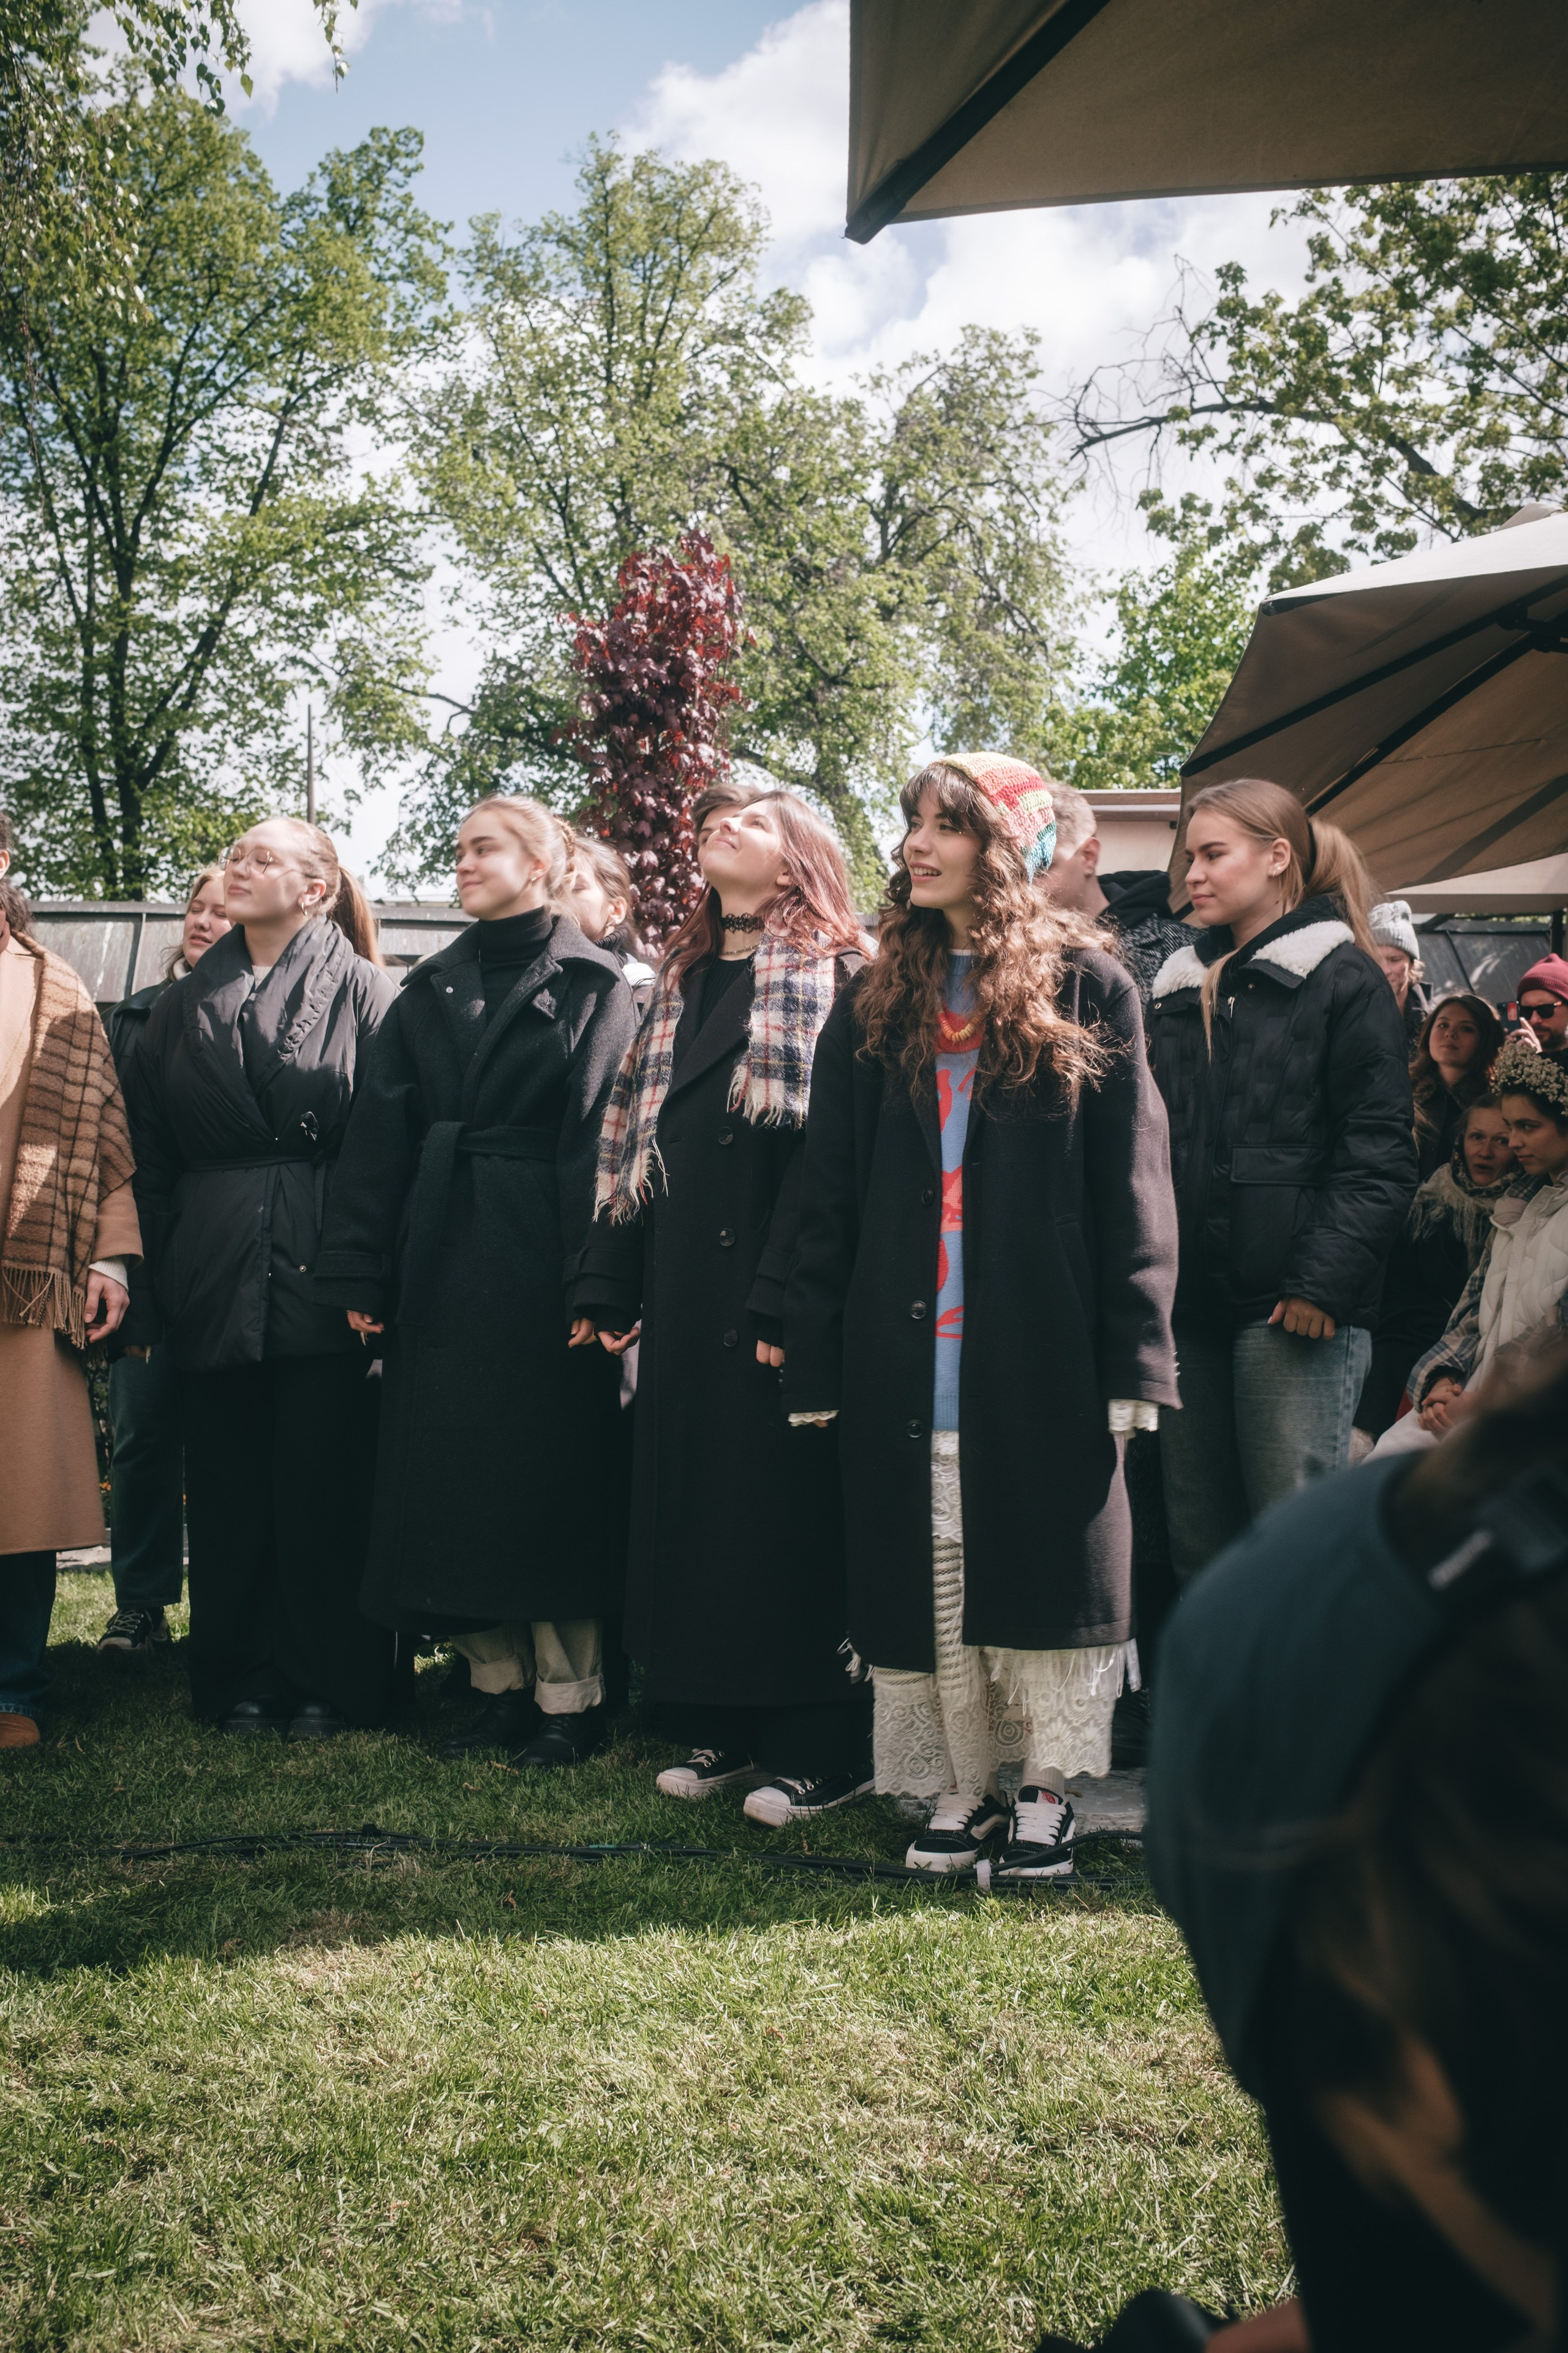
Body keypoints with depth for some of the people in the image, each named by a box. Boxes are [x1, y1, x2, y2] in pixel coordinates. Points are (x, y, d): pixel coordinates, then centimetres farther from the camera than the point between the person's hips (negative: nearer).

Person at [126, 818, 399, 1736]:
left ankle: (331, 1685, 11)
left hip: (323, 1274, -4)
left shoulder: (365, 991, 1)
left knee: (325, 1485, 0)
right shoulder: (189, 1004, 14)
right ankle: (240, 1681, 18)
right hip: (215, 1278, 4)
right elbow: (153, 1153, 13)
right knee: (229, 1487, 7)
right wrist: (153, 1279, 5)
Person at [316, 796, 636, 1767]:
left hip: (543, 1266, -5)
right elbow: (382, 1132, 8)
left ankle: (569, 1697, 8)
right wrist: (362, 1274, 1)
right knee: (454, 1476, 5)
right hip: (443, 1266, 5)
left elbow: (606, 1135, -10)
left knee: (552, 1476, -1)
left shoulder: (593, 985, -1)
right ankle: (502, 1685, 16)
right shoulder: (433, 988, 13)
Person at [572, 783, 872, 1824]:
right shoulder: (683, 978, 18)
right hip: (682, 1284, 7)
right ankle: (723, 1727, 20)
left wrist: (781, 1298, -21)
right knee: (692, 1492, 10)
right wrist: (609, 1284, 8)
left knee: (786, 1499, -3)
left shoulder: (835, 976, -4)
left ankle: (822, 1747, 7)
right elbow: (635, 1136, 15)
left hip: (775, 1279, -7)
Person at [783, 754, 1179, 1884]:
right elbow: (830, 1193, 11)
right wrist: (816, 1357, 3)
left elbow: (1133, 1182, -2)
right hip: (907, 1353, 3)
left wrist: (1134, 1353, -8)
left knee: (1045, 1553, 1)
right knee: (929, 1567, 4)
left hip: (1042, 1348, -3)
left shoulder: (1088, 989, 2)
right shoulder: (876, 1007, 12)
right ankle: (961, 1784, 14)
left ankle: (1047, 1791, 12)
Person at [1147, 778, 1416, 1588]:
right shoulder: (1180, 989, 18)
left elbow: (1379, 1155, -8)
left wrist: (1322, 1281, -16)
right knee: (1197, 1542, 9)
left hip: (1294, 1307, -6)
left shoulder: (1343, 980, -2)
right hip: (1189, 1305, 7)